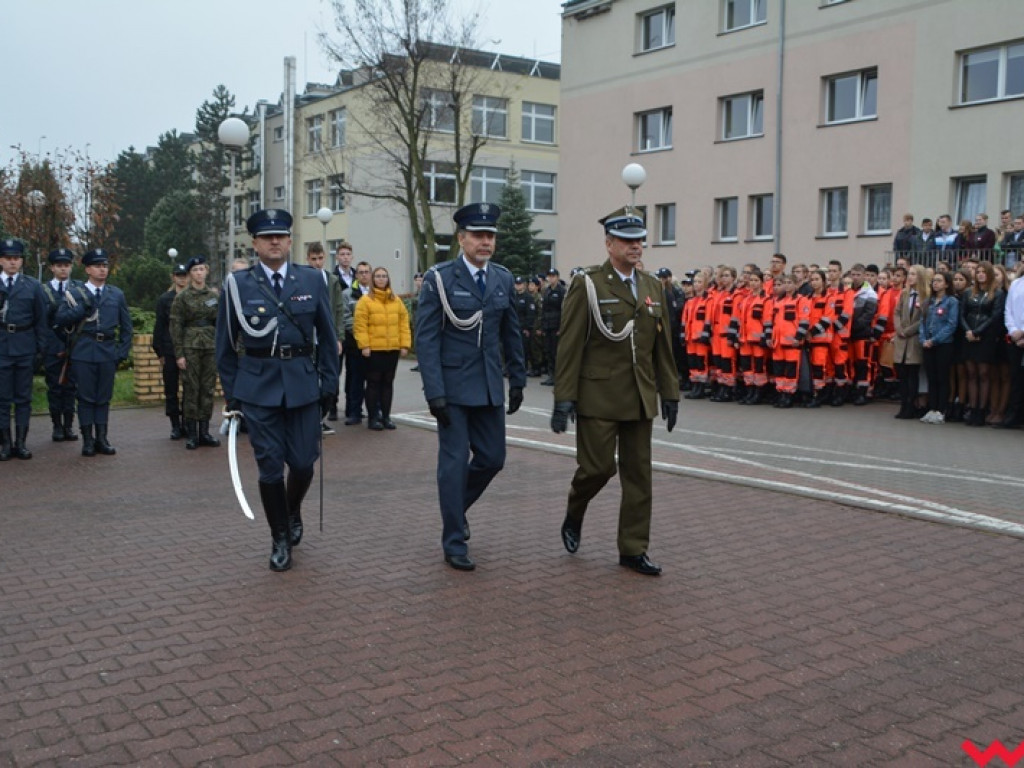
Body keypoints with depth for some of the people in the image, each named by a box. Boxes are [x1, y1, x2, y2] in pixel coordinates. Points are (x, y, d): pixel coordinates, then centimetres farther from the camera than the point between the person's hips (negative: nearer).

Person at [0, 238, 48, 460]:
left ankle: (21, 442, 12)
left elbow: (41, 319, 8)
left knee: (23, 397, 6)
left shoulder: (33, 286, 6)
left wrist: (41, 346, 2)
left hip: (25, 348, 1)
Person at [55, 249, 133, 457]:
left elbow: (126, 327, 14)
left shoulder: (117, 294, 12)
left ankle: (101, 439, 11)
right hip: (84, 352, -2)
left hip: (108, 352, 2)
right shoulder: (75, 293, 6)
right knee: (86, 397, 0)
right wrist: (83, 307, -14)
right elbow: (61, 318, -3)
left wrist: (123, 352, 6)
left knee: (104, 398, 5)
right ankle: (88, 440, 5)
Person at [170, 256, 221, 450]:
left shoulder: (214, 295, 10)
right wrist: (179, 354, -7)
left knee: (208, 389, 4)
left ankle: (204, 431, 12)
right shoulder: (182, 297, 0)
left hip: (211, 347, 3)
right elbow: (176, 326, -2)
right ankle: (191, 434, 4)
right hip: (190, 347, -3)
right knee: (191, 389, -2)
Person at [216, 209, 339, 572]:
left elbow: (326, 335, 7)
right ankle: (280, 539, 18)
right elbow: (226, 343, 6)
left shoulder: (312, 280, 4)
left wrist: (330, 382, 3)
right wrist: (231, 391, 4)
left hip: (303, 382, 1)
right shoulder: (238, 284, 1)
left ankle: (293, 512, 35)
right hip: (258, 385, -1)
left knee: (303, 462, 3)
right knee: (270, 465, 0)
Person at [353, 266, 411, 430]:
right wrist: (364, 345, -15)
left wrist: (405, 344, 1)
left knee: (388, 383, 9)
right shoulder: (365, 300, -3)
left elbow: (404, 323, 8)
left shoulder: (396, 301, 10)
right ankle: (373, 417, 8)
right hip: (373, 350, -4)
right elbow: (360, 325, -8)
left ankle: (386, 416, 17)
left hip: (392, 349, 4)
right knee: (373, 383, 2)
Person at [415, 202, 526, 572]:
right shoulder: (439, 278, -8)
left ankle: (456, 506, 36)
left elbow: (511, 334, 12)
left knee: (492, 458, 9)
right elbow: (426, 338, -11)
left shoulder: (503, 279, 6)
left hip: (490, 386, 5)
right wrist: (434, 392, -16)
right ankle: (454, 542, 13)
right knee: (454, 461, 0)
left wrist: (518, 380, 10)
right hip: (452, 385, -5)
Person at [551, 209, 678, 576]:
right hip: (598, 396, -5)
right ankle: (574, 514, 28)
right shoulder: (586, 285, -6)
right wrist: (564, 399, -13)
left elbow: (663, 345, 14)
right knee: (598, 466, -4)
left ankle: (633, 549, 17)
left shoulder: (652, 287, 11)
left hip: (640, 398, 5)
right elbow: (570, 347, -9)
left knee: (638, 474, 7)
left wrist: (670, 393, 11)